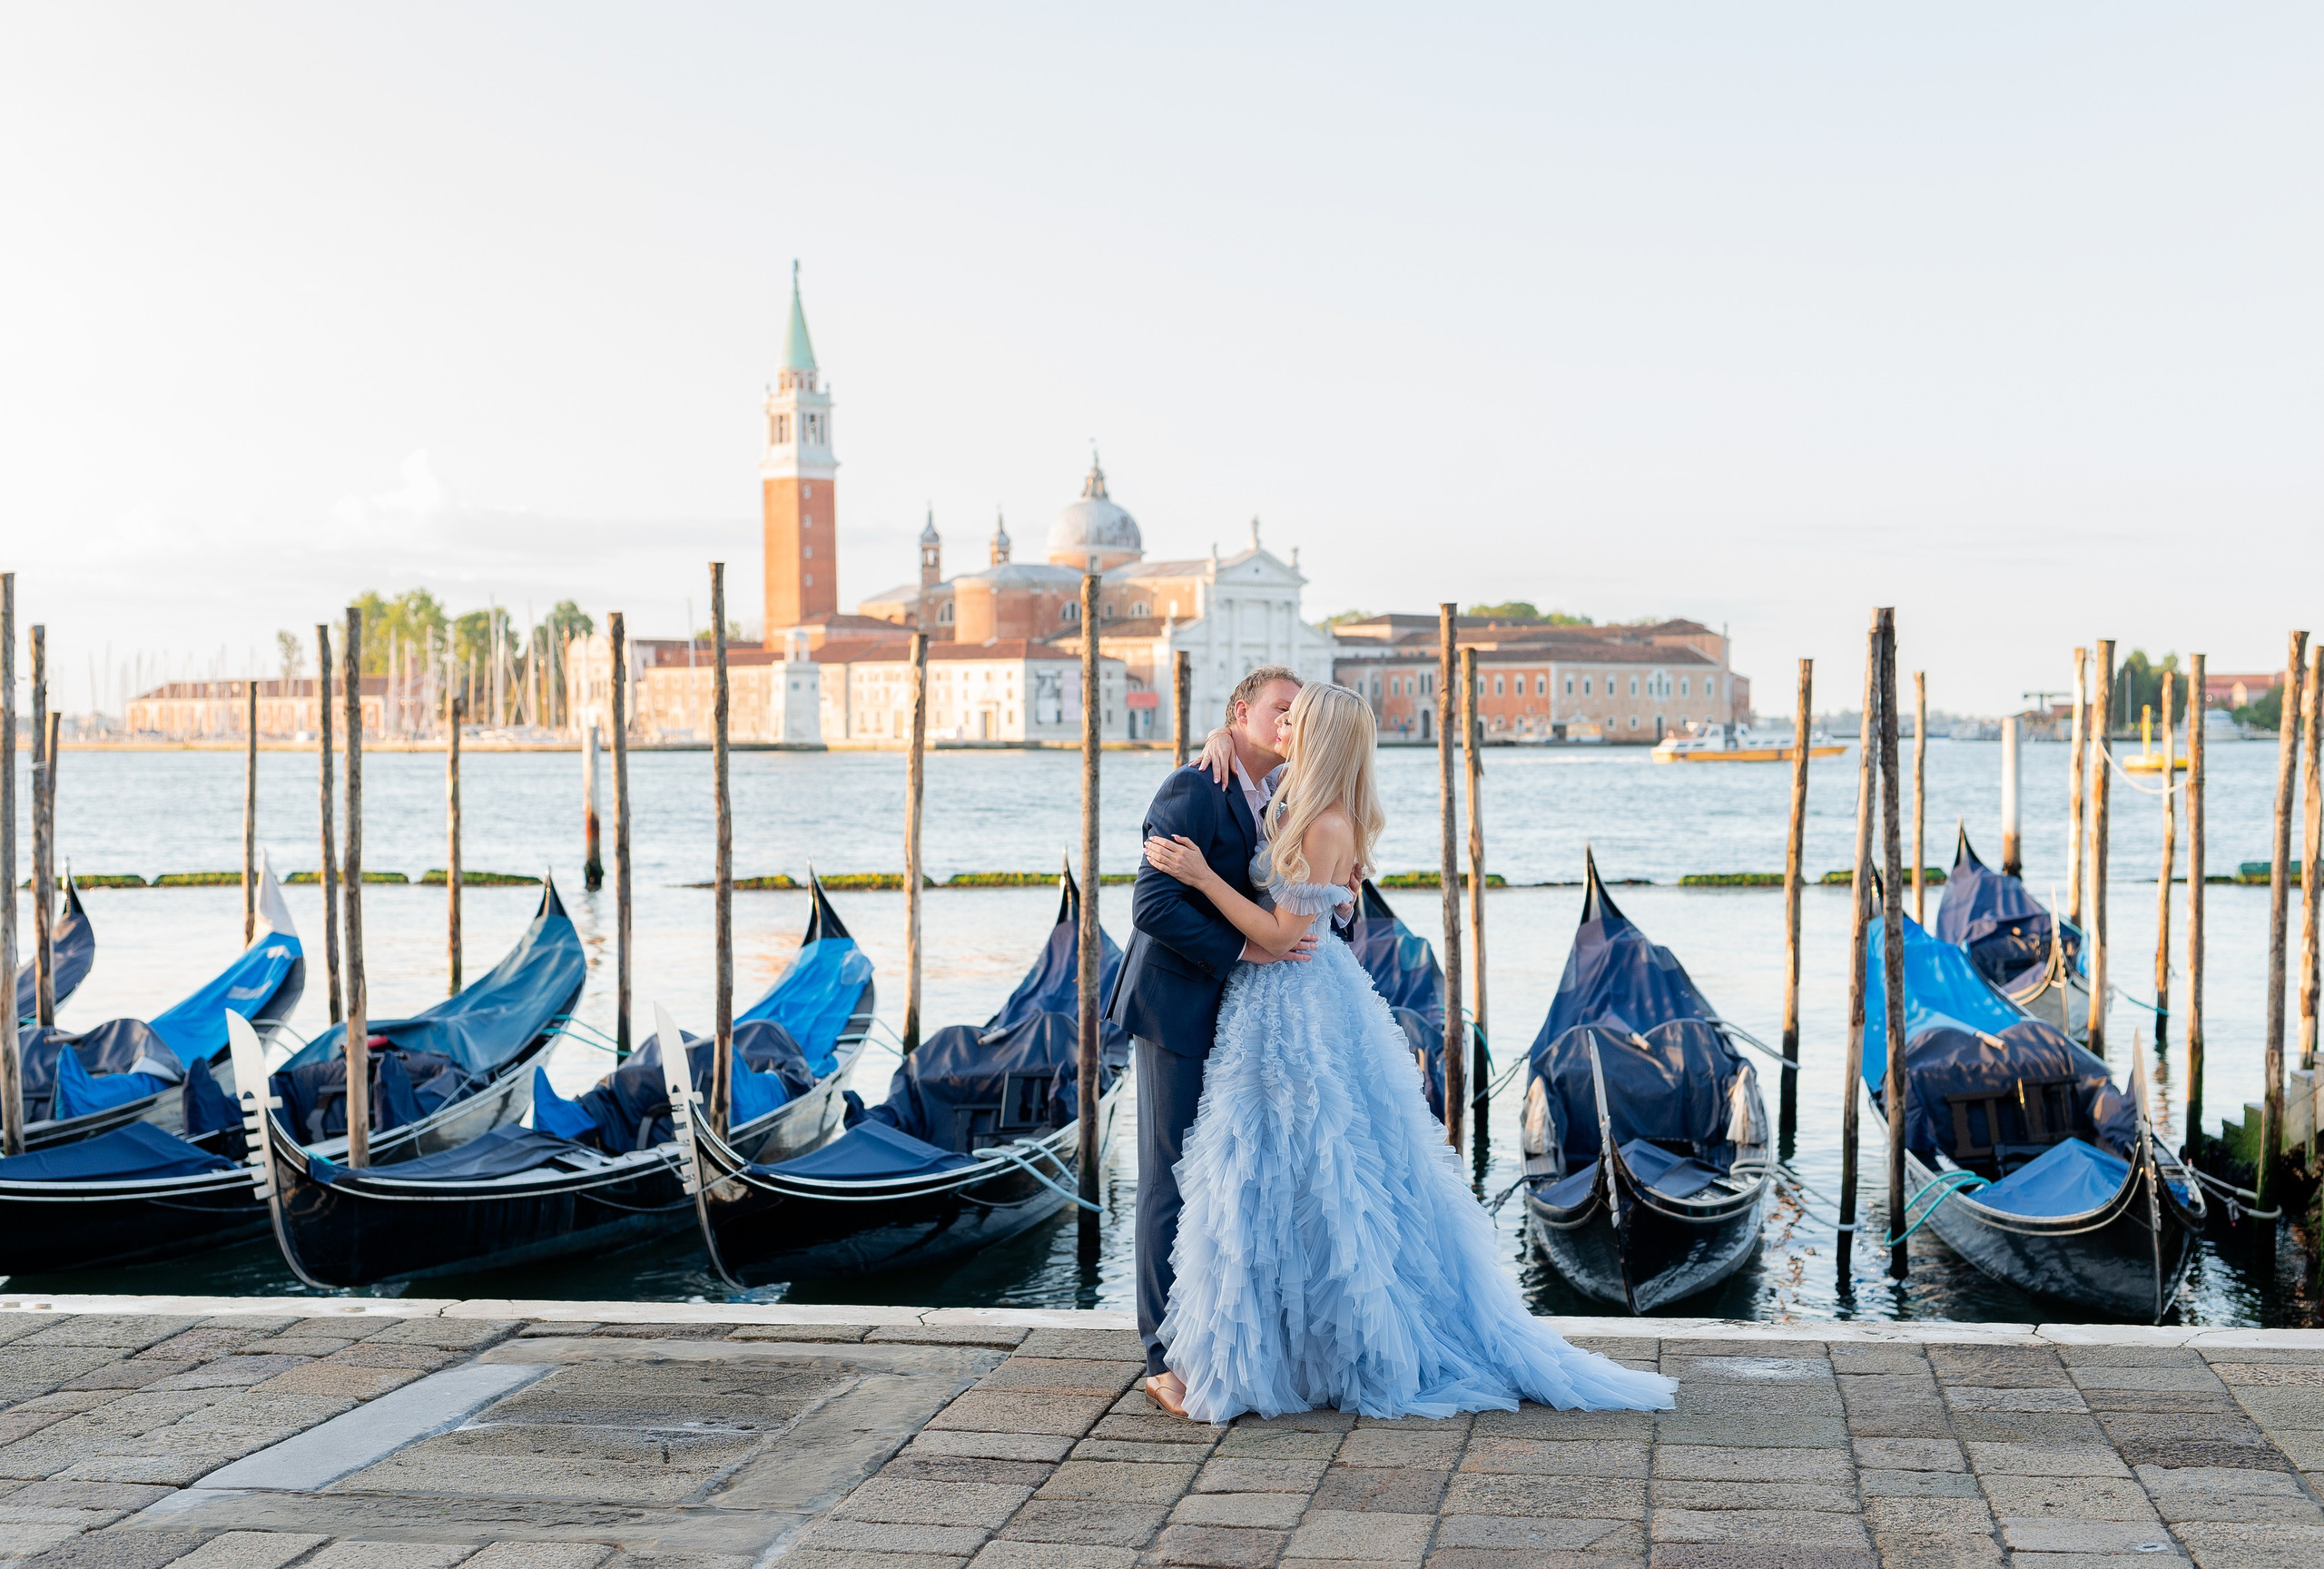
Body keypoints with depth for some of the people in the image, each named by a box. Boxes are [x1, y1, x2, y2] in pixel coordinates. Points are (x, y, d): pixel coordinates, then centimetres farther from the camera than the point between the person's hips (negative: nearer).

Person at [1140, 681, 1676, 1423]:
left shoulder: (1325, 825, -19)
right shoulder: (1293, 809, 7)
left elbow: (1281, 933, -20)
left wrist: (1202, 875, -21)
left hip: (1295, 1011, -9)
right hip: (1286, 1004, 9)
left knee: (1276, 1179, -2)